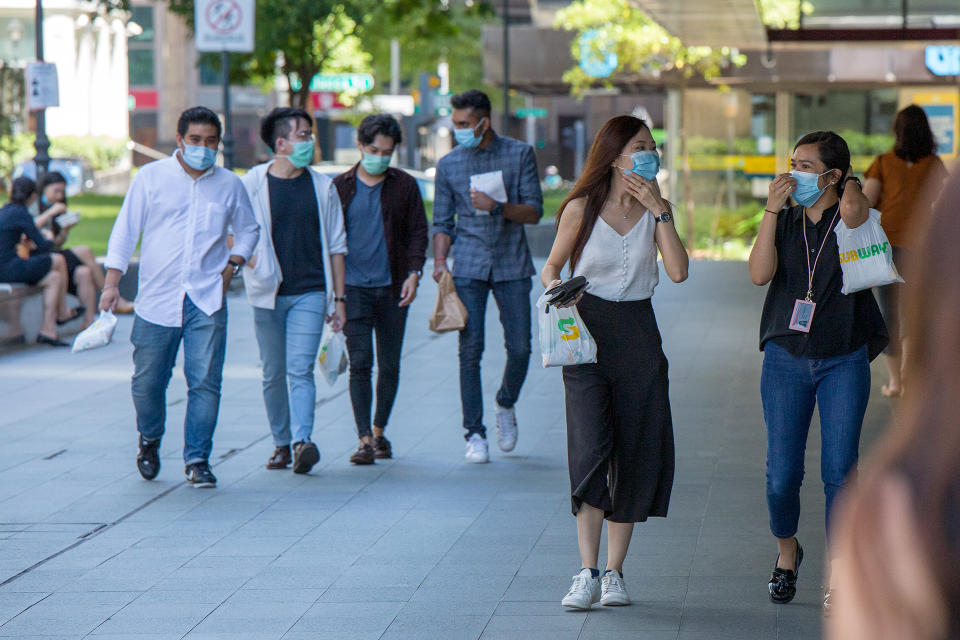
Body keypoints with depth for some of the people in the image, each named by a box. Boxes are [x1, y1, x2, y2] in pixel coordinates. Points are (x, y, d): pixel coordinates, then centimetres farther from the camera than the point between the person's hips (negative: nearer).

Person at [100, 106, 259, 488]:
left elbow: (248, 230, 23)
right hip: (157, 298, -1)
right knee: (147, 381, 4)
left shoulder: (229, 185, 8)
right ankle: (150, 440, 31)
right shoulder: (151, 177, 3)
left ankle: (197, 460, 0)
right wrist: (112, 282, -4)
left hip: (207, 301, 1)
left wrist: (233, 264, 6)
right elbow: (125, 230, 4)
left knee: (205, 381, -7)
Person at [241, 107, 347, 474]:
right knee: (273, 373, 6)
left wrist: (338, 298, 9)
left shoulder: (322, 187, 8)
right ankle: (281, 444, 17)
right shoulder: (253, 184, 2)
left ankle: (302, 441, -24)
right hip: (268, 294, 0)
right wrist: (249, 257, -13)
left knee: (300, 369, -13)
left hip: (309, 293, 0)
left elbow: (336, 246, 11)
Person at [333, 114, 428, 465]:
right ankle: (364, 439, -9)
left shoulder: (404, 186, 7)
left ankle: (379, 430, 25)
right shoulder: (340, 187, 5)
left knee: (390, 365, 7)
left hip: (393, 289, 1)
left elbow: (417, 232, 9)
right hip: (353, 287, -1)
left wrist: (414, 272, -5)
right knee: (360, 363, -9)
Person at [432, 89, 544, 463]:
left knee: (520, 347, -2)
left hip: (512, 265, 0)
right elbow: (442, 221, 11)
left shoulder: (520, 155, 4)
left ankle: (506, 404, 28)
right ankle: (474, 433, 0)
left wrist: (496, 207, -15)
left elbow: (534, 212, 1)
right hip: (469, 267, 0)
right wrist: (439, 260, -5)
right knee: (471, 349, -7)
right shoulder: (449, 164, 8)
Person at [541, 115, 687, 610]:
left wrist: (660, 211, -10)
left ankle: (614, 572, 11)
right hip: (587, 330, -3)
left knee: (636, 451, 2)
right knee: (590, 449, -13)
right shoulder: (581, 208, -2)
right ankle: (587, 573, -11)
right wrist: (556, 288, -15)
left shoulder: (653, 207, 4)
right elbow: (551, 267, 7)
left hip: (638, 333, 3)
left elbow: (678, 271, -7)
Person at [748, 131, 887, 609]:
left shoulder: (850, 217, -2)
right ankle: (787, 552, 28)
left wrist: (853, 192, -6)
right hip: (786, 358, 2)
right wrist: (771, 210, -13)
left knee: (839, 471, -5)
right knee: (782, 474, 1)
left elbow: (853, 213, -28)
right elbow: (759, 274, -10)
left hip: (844, 360, -2)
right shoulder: (786, 219, 5)